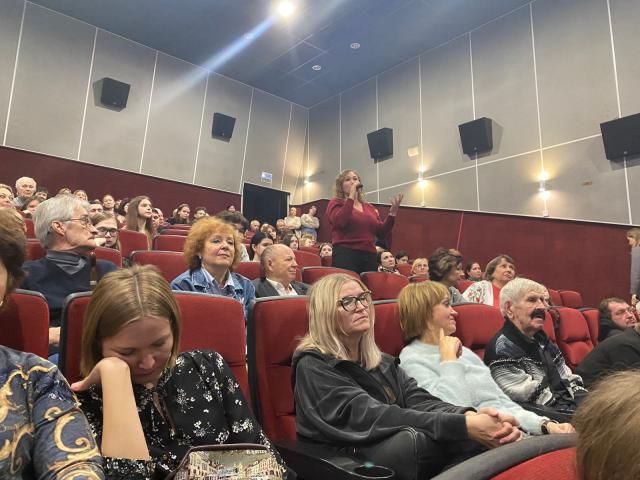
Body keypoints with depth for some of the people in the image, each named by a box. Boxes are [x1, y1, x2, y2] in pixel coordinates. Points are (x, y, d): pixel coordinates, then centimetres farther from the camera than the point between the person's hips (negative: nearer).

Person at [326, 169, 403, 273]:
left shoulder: (369, 207, 20)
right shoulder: (336, 203, 7)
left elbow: (381, 233, 14)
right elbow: (339, 222, -14)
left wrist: (393, 211, 4)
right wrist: (351, 197, -10)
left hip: (369, 256, 5)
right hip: (345, 255, -5)